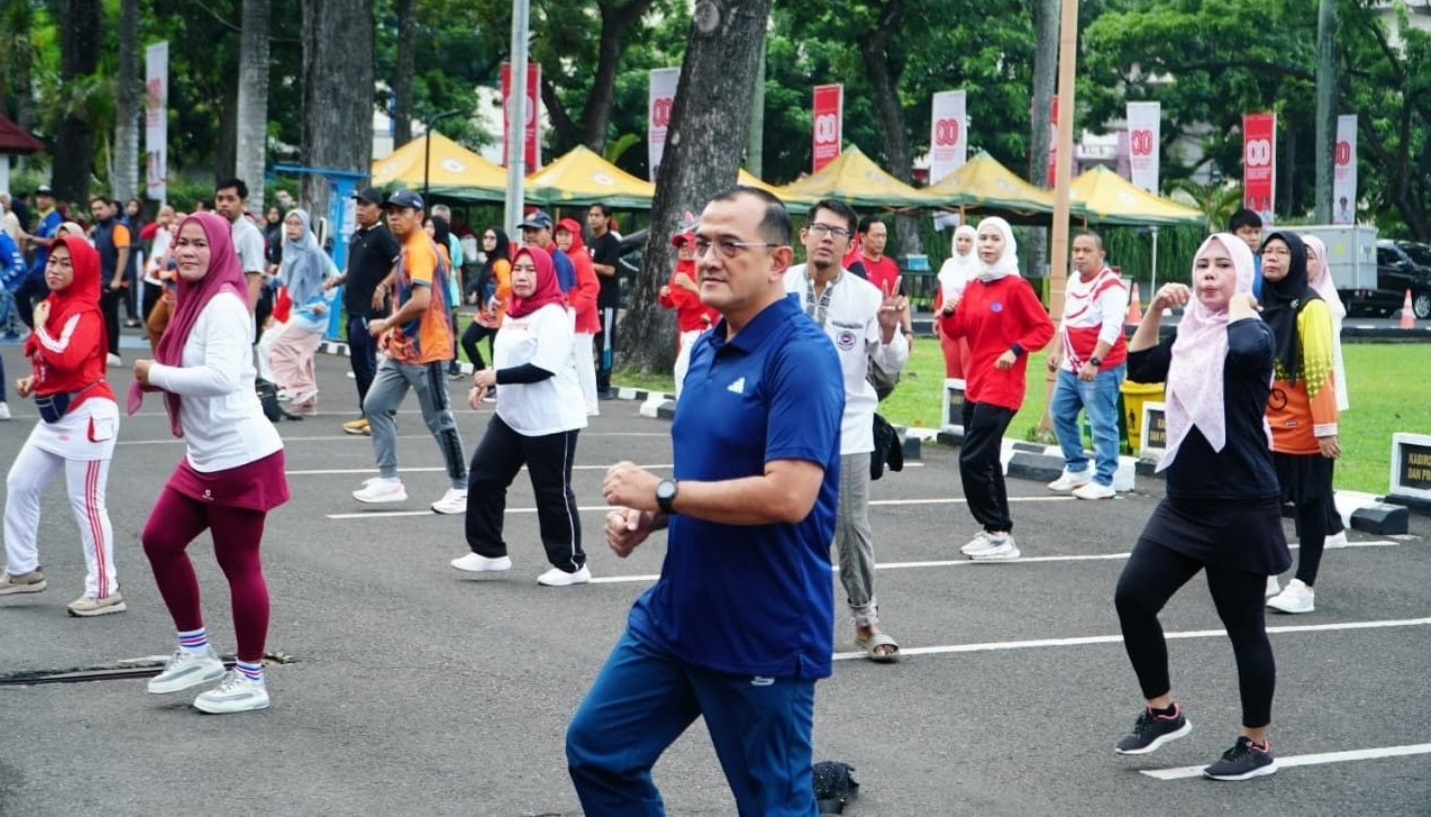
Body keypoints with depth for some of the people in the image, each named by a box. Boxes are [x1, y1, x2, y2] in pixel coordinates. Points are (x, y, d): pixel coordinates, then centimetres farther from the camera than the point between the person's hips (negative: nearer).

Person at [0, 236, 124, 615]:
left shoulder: (84, 313, -16)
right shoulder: (55, 305, 13)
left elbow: (67, 357, -33)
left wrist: (39, 328, -17)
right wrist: (34, 381, 7)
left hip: (87, 414, -10)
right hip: (57, 414, 10)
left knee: (86, 502, -7)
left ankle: (105, 591, -1)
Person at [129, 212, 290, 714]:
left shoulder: (224, 303, -16)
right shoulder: (195, 301, 13)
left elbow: (221, 377, -28)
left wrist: (154, 373, -17)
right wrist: (157, 377, -4)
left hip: (239, 458, -10)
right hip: (204, 458, 10)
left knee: (239, 564, -1)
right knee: (159, 540, 13)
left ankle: (250, 679, 12)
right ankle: (195, 652, 25)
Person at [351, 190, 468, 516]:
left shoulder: (421, 249, -17)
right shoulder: (407, 250, 14)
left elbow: (421, 301, -27)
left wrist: (387, 324, -14)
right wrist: (394, 330, 8)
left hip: (425, 351, -10)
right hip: (402, 349, 10)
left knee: (439, 420, -2)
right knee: (375, 405, 8)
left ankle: (462, 489, 8)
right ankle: (389, 480, 12)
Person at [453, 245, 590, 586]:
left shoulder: (552, 315, -15)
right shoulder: (513, 313, 13)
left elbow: (544, 367, -24)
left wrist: (496, 376, -22)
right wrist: (486, 383, 8)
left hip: (552, 422, -9)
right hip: (510, 416, 9)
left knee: (553, 493, -1)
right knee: (483, 475, 5)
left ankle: (571, 564, 12)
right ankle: (489, 550, 16)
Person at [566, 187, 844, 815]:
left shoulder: (802, 356, -19)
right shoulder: (706, 348, 8)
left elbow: (787, 496, -28)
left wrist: (661, 494, -19)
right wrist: (644, 517, 0)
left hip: (765, 634, -9)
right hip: (676, 614, 9)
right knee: (596, 750, 15)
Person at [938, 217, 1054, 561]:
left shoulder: (1016, 287, -9)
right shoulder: (973, 287, 10)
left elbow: (1044, 328, -8)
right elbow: (958, 331, 12)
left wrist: (1016, 351, -19)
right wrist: (948, 314, -8)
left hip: (1001, 387, -8)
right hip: (975, 385, 8)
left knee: (973, 460, -14)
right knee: (985, 461, 12)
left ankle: (998, 533, -6)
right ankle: (999, 532, 22)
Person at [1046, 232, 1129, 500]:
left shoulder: (1110, 286, -16)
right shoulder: (1074, 280, 12)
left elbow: (1111, 328, -23)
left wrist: (1094, 362, -28)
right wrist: (1058, 351, 19)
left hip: (1101, 368, -9)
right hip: (1072, 366, 9)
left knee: (1102, 425, -5)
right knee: (1060, 415, 14)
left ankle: (1103, 482, 0)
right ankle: (1077, 470, 26)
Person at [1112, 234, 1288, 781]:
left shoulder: (1254, 332, -10)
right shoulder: (1191, 336, 12)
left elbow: (1243, 351, -33)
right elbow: (1140, 368, 13)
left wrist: (1241, 303, -15)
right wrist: (1155, 309, 4)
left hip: (1240, 509, -7)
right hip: (1184, 504, 7)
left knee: (1243, 625, 2)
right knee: (1133, 597, 1)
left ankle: (1257, 745, 15)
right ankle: (1163, 712, 18)